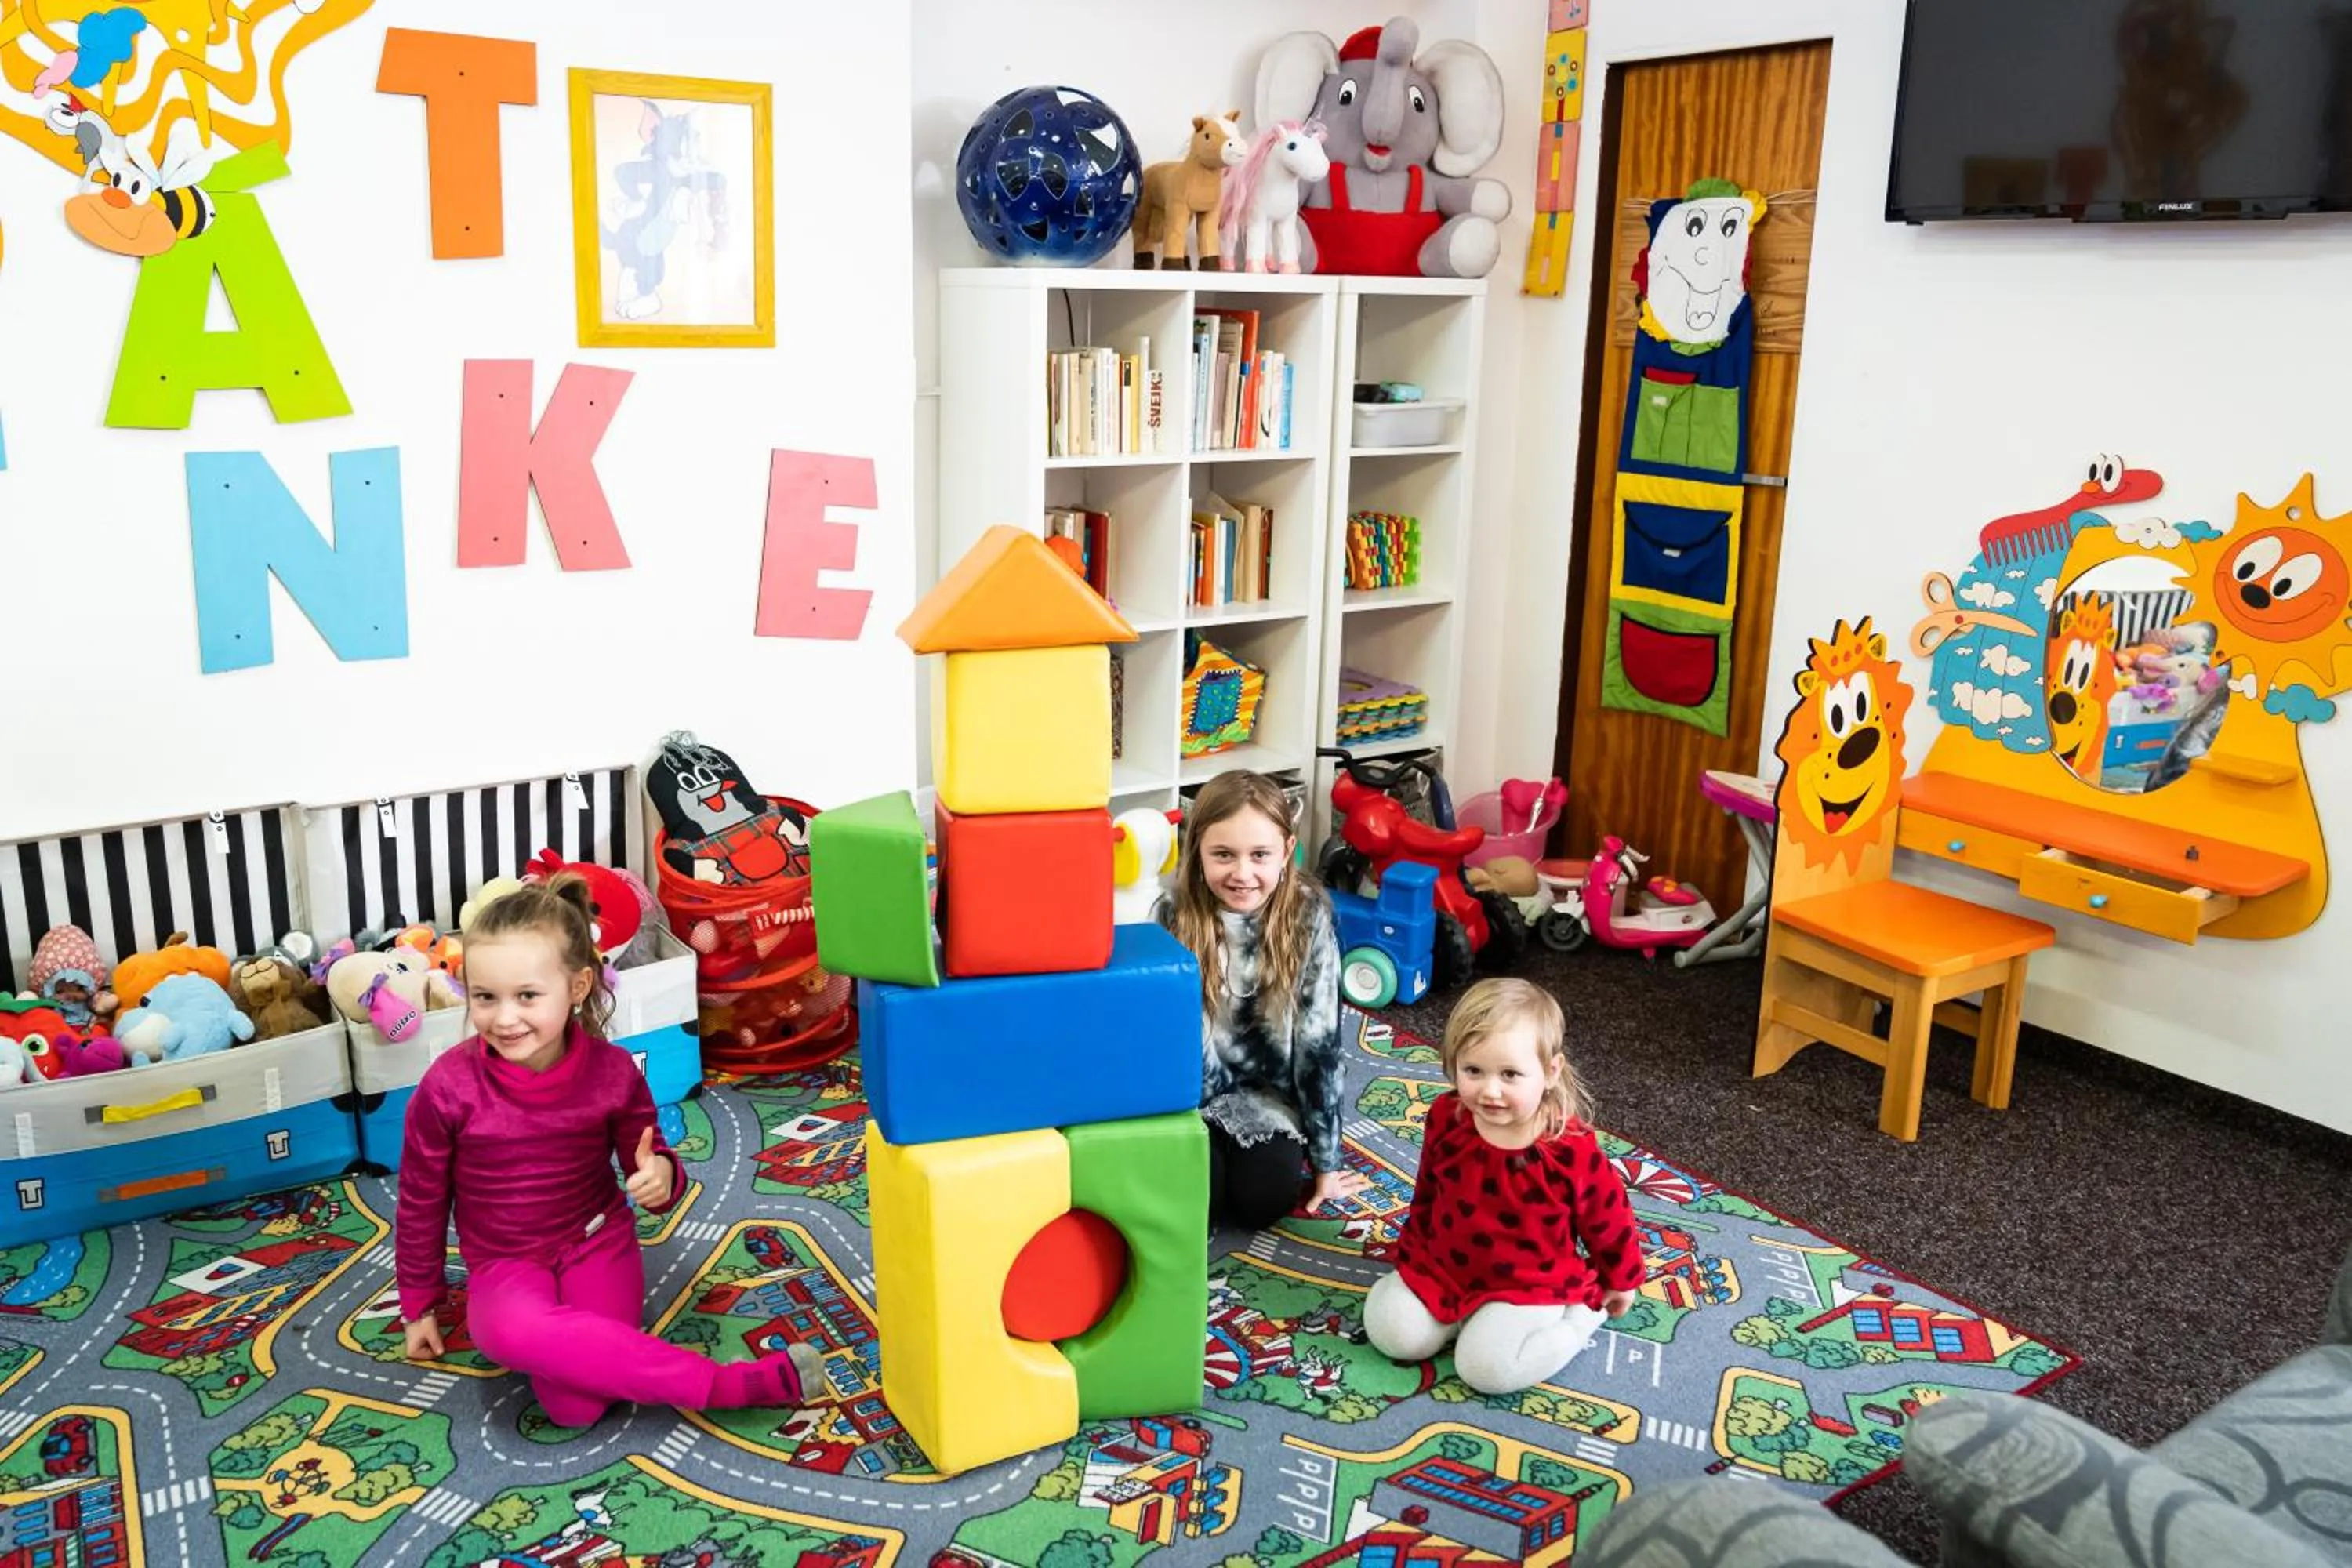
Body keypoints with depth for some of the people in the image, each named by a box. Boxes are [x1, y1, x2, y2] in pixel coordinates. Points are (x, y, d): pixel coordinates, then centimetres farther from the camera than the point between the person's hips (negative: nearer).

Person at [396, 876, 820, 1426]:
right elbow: (421, 1201, 2)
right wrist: (420, 1306, 11)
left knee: (575, 1406, -26)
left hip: (596, 1243, 0)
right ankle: (731, 1385, -32)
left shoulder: (612, 1071, -12)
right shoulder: (448, 1087, -14)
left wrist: (662, 1177, -22)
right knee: (511, 1329, -37)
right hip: (505, 1267, 1)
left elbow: (649, 1159, 3)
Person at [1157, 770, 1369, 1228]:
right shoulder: (1174, 916, -16)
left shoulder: (1309, 916, -14)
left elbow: (1319, 1040, -9)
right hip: (1188, 1093, 0)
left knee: (1265, 1200, -18)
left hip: (1267, 1092, 1)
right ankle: (1205, 1151, 14)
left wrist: (1326, 1161, -5)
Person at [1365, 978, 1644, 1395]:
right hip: (1444, 1266, 4)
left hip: (1530, 1285, -4)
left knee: (1485, 1366, -20)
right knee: (1393, 1331, -12)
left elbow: (1609, 1220, -6)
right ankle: (1469, 1314, 13)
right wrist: (1413, 1249, 18)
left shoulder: (1573, 1151, -26)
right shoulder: (1445, 1119, -14)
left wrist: (1620, 1283, 8)